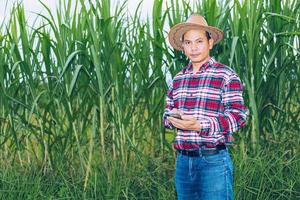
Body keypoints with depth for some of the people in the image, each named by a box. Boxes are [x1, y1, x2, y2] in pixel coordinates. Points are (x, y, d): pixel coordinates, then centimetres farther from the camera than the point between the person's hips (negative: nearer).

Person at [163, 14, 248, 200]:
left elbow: (238, 116, -10)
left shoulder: (226, 75, -4)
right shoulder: (178, 78, 14)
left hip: (213, 161, -5)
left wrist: (200, 125, -22)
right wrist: (171, 118, -6)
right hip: (183, 160, 6)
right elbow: (167, 112, 20)